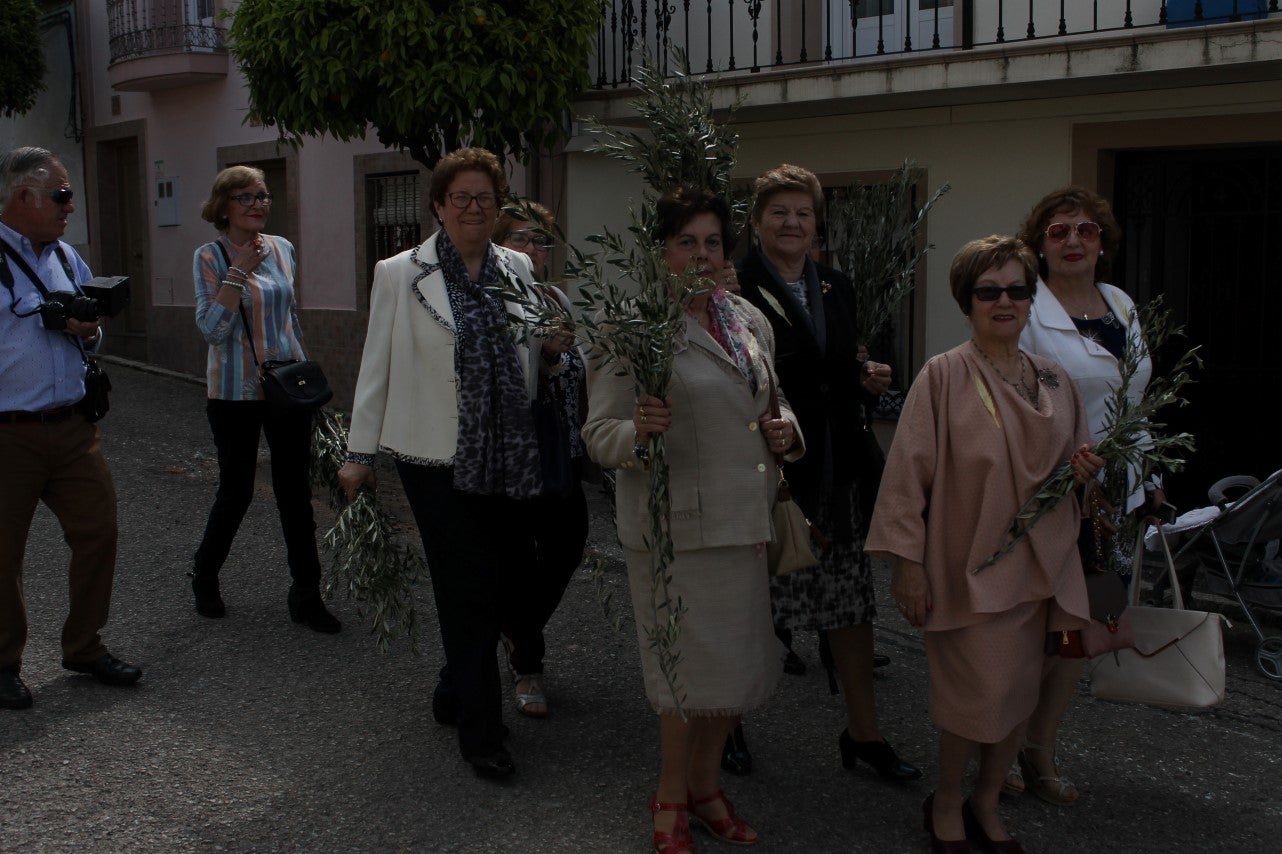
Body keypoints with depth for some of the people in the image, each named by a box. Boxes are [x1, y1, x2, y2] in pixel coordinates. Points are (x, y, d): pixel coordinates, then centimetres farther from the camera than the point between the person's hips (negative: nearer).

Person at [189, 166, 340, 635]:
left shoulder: (283, 249, 6)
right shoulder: (210, 257, -7)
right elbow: (212, 327, -17)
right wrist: (240, 270, -20)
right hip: (236, 392, -4)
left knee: (295, 489, 4)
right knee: (236, 490, 5)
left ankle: (306, 595, 12)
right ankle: (204, 575, 31)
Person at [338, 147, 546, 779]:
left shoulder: (518, 269, 10)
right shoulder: (400, 274, -1)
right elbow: (377, 367, 2)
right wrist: (359, 453, 3)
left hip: (510, 457, 5)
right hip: (439, 459, -4)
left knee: (510, 579, 7)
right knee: (470, 593, -2)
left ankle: (454, 695, 31)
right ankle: (481, 733, 13)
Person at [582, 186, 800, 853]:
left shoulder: (750, 321, 9)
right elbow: (600, 435, -10)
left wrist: (786, 429, 0)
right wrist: (639, 432, -32)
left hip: (744, 521, 6)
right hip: (676, 524, -6)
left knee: (738, 660, 15)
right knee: (693, 666, 3)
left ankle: (706, 785, 37)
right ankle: (671, 797, 28)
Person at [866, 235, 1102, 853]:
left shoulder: (1054, 381, 8)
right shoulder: (943, 375, -9)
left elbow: (1072, 465, 21)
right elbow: (908, 472, -11)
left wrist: (1086, 470, -3)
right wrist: (906, 561, -14)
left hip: (1037, 564, 6)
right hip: (969, 564, -5)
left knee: (1019, 693, 11)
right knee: (981, 697, -6)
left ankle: (986, 804, 32)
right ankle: (945, 803, 20)